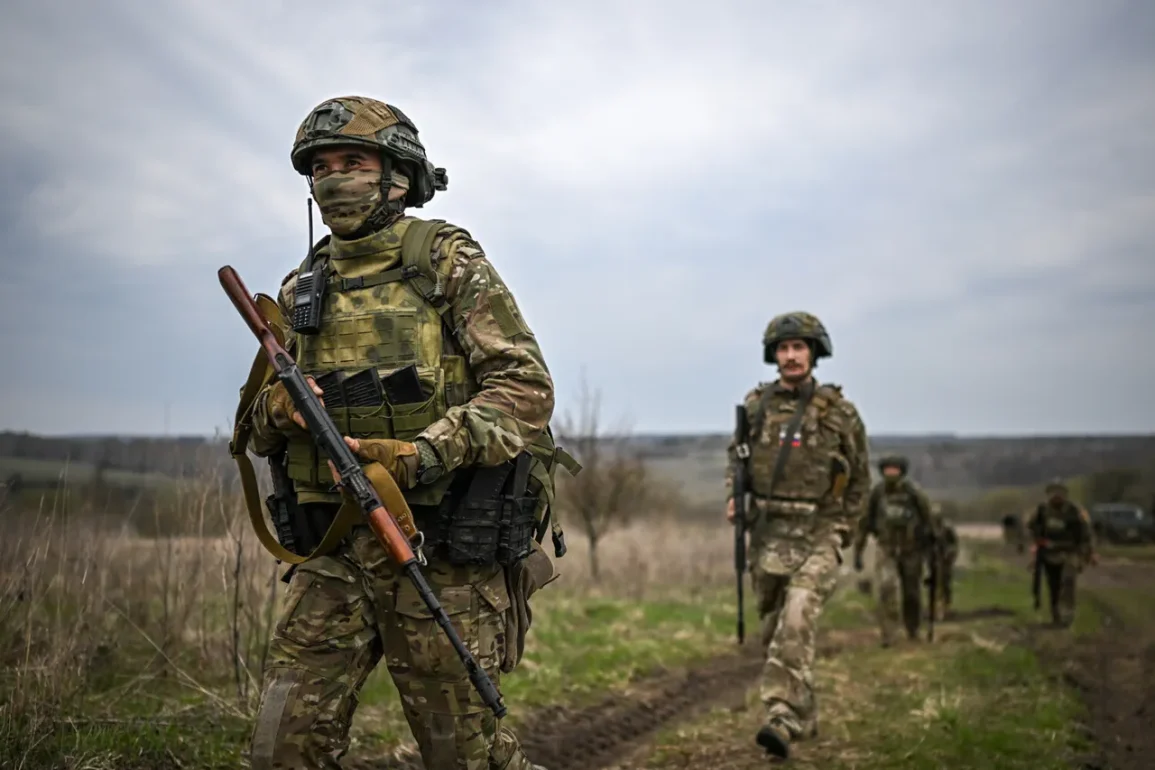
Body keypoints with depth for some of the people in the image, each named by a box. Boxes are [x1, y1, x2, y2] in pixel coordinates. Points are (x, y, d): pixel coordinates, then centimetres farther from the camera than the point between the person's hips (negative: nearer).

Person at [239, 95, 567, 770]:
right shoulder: (303, 288, 13)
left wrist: (426, 453, -23)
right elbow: (261, 428, 18)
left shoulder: (449, 261, -2)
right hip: (333, 551, 5)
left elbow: (527, 387, -11)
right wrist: (276, 412, -6)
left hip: (440, 549, -5)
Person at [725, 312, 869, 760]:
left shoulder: (839, 412, -4)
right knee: (774, 631, 11)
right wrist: (733, 498, -1)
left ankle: (781, 720, -24)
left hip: (818, 536, -4)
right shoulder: (755, 406, 3)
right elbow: (737, 458, 17)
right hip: (768, 535, 4)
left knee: (797, 622, -22)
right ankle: (804, 716, 29)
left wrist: (841, 533, 4)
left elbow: (859, 478, 8)